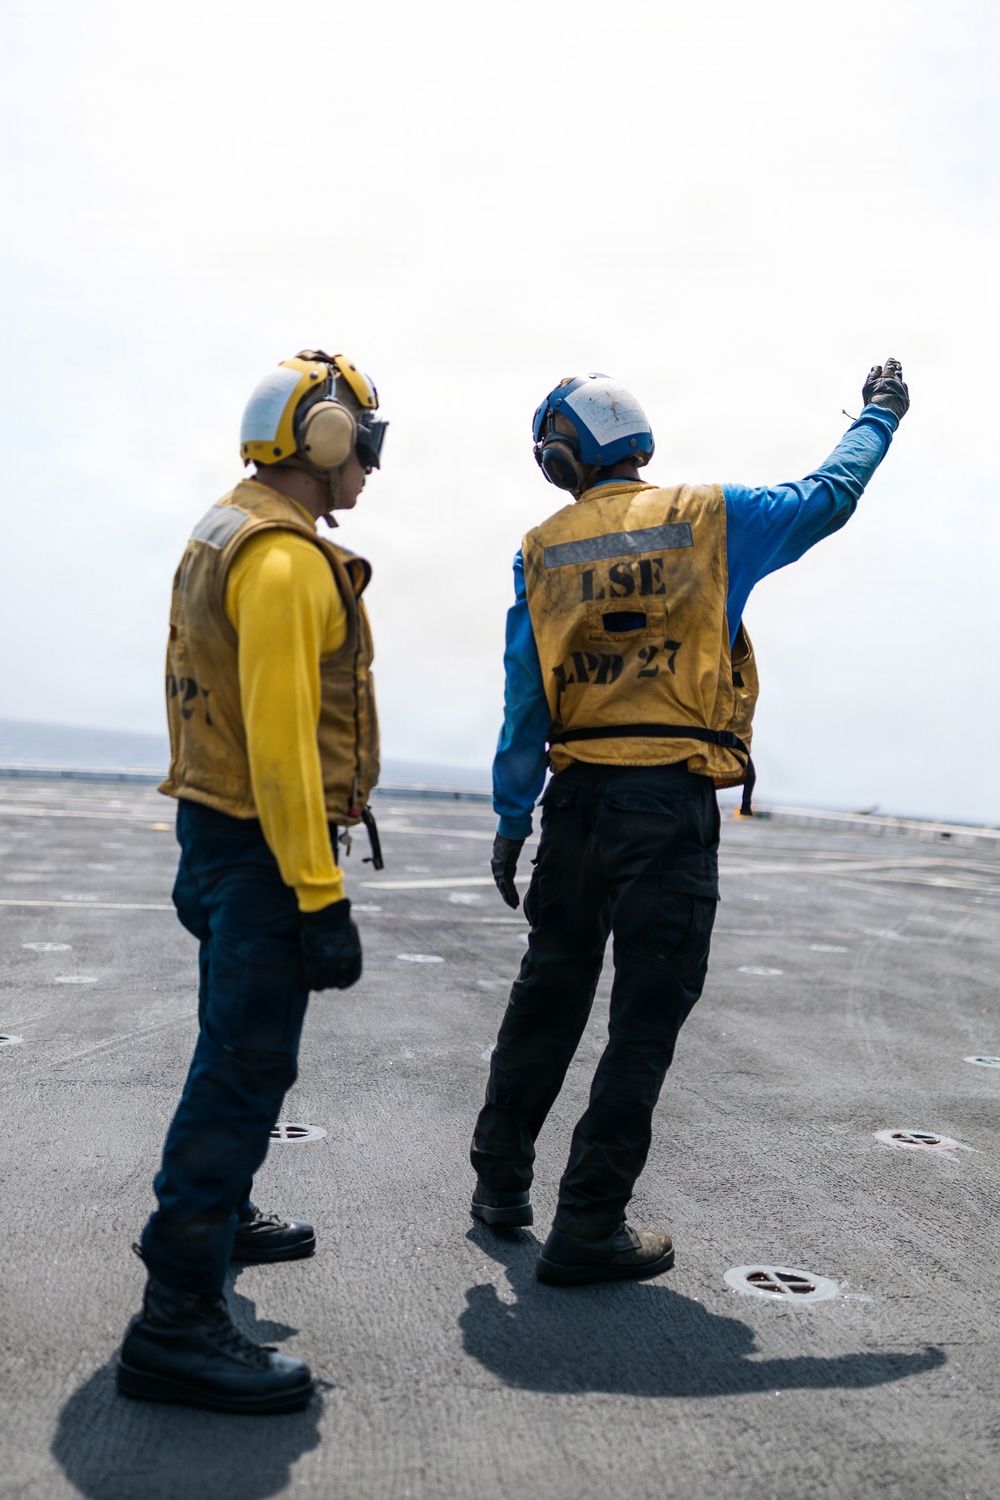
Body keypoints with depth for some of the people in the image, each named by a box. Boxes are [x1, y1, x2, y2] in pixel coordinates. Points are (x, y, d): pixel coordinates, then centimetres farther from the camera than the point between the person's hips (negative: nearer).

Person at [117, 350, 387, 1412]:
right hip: (262, 848, -11)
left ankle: (214, 1218, 41)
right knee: (247, 1065, -7)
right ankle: (177, 1321, -2)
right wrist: (321, 897, -25)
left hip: (214, 832, 11)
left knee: (239, 1040, 23)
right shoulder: (287, 562, -19)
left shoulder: (225, 536, 14)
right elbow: (279, 741, -26)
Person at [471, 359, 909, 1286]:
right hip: (672, 805, -3)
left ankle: (501, 1180, 32)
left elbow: (524, 701, 3)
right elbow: (827, 498, 13)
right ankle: (588, 1229, 7)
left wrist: (511, 821, 8)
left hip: (576, 799, 4)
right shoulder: (710, 518, 0)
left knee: (547, 995, 19)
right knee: (645, 1020, 3)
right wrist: (879, 415, 31)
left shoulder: (543, 552, 5)